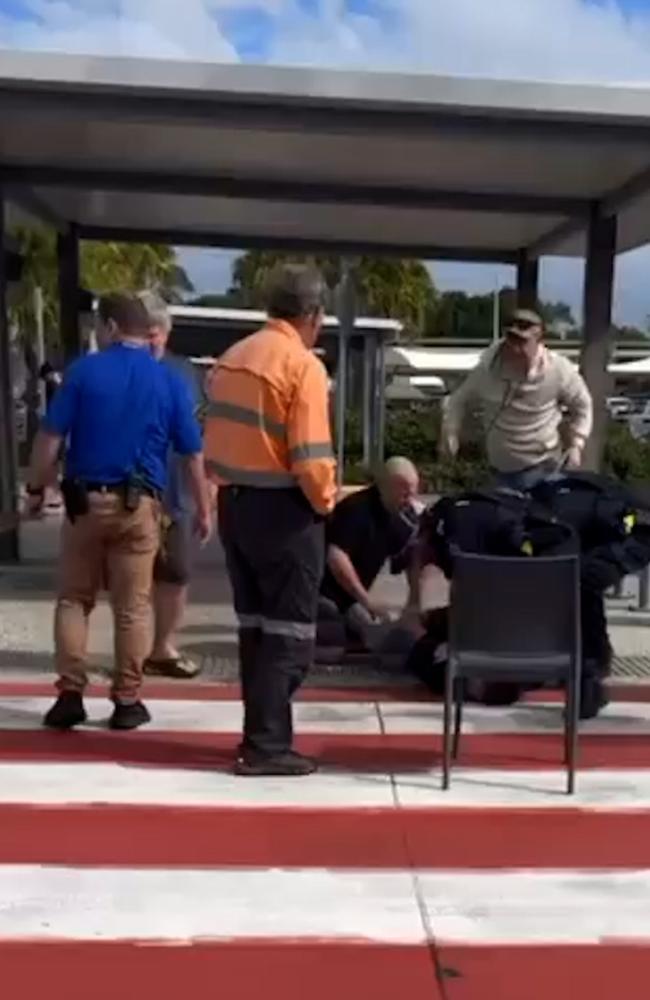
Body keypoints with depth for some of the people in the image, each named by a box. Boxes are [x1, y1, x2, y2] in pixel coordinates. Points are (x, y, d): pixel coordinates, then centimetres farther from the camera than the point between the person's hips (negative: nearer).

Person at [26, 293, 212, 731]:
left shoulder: (84, 370, -1)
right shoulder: (169, 381, 2)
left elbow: (51, 437, -5)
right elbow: (193, 453, 1)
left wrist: (36, 488, 6)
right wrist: (204, 508, 9)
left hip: (85, 500, 0)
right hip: (138, 505, 0)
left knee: (74, 599, 12)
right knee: (132, 606, 7)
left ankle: (71, 694, 9)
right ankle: (127, 701, 11)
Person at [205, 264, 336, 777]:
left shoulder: (232, 357, 11)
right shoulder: (302, 365, -13)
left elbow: (218, 438, 11)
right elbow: (310, 455, -19)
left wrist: (232, 484, 15)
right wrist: (325, 501, -4)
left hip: (234, 502, 8)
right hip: (282, 508, -8)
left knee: (255, 625, 15)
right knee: (290, 632, 1)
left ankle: (262, 734, 22)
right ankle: (266, 745, 3)